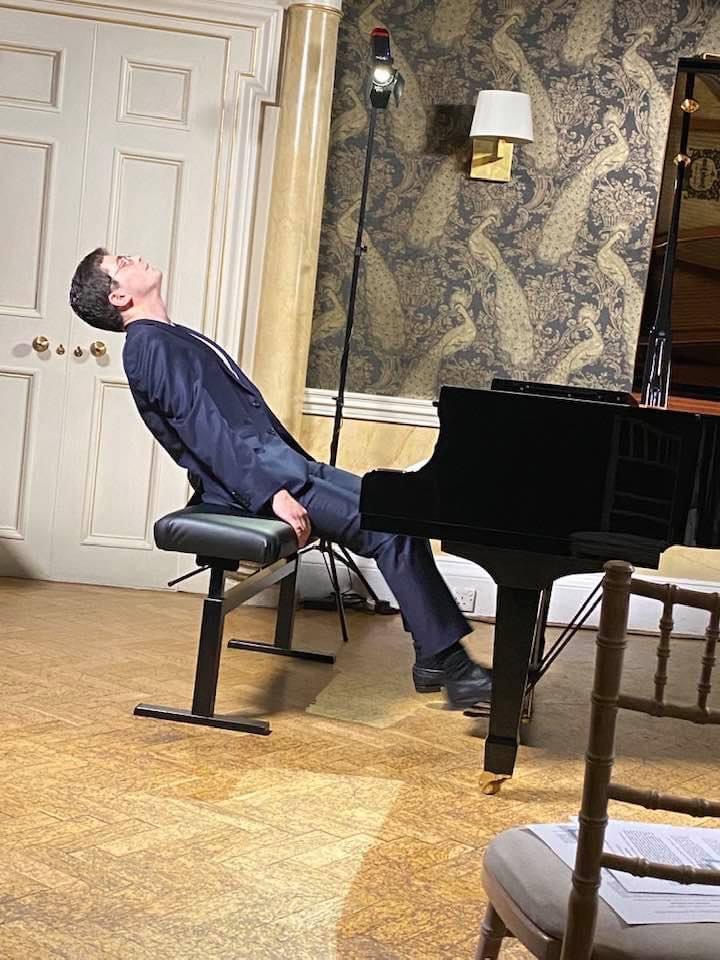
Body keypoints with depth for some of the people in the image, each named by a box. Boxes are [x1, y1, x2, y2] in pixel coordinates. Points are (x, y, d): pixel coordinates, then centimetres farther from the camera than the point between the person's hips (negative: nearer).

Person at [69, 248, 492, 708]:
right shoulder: (152, 347, -9)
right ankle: (447, 661, -12)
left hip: (281, 464, 10)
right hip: (250, 480, -10)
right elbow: (206, 432, -20)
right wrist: (274, 494, -26)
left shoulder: (173, 340, 22)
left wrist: (305, 467, 21)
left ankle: (435, 656, -1)